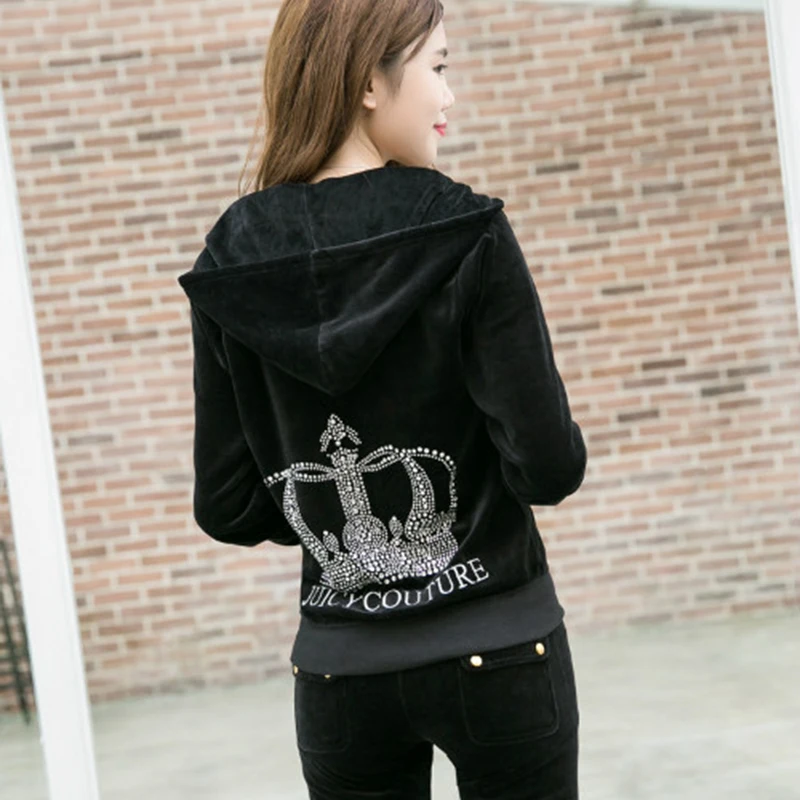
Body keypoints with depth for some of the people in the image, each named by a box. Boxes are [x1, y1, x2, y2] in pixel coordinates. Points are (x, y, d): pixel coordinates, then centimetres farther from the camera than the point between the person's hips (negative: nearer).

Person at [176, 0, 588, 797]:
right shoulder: (468, 237, -13)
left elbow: (228, 508, 0)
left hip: (342, 670, 3)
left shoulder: (231, 267, -3)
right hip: (497, 652, -3)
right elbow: (551, 468, -15)